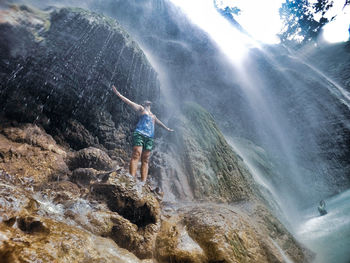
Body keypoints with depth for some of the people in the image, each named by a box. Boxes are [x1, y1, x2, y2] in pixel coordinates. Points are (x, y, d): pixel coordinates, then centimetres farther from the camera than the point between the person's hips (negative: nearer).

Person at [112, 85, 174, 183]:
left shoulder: (153, 116, 31)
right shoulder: (141, 109, 16)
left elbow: (160, 123, 46)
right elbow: (129, 102, 9)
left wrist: (167, 129, 58)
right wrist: (117, 93, 3)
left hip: (149, 138, 6)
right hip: (139, 134, -6)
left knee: (145, 160, -2)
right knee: (136, 156, -18)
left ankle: (143, 182, -6)